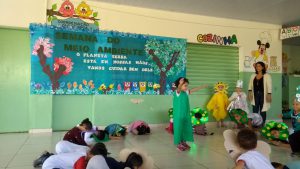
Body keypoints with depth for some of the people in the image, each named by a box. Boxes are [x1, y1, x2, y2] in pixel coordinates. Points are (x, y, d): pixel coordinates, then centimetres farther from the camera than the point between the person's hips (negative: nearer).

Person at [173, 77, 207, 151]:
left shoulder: (186, 92, 6)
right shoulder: (177, 92, -14)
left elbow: (194, 90, 18)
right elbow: (178, 89, -36)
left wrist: (202, 86, 23)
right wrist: (180, 84, -57)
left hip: (186, 115, 7)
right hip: (179, 115, -7)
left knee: (186, 128, 13)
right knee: (179, 129, 2)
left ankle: (183, 142, 28)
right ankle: (178, 144, 15)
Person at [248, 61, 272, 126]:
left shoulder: (267, 76, 0)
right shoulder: (253, 76, 14)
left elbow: (269, 86, -7)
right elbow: (250, 85, 11)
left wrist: (269, 94, -14)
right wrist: (249, 91, -2)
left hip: (263, 95, -3)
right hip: (255, 95, 3)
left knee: (263, 111, 3)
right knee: (255, 110, 2)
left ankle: (262, 124, 12)